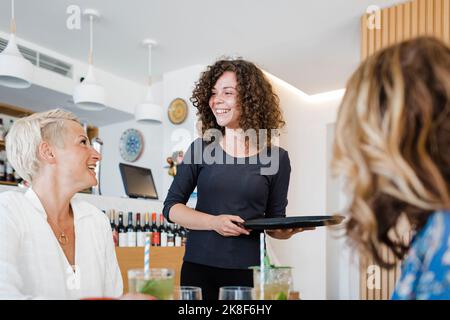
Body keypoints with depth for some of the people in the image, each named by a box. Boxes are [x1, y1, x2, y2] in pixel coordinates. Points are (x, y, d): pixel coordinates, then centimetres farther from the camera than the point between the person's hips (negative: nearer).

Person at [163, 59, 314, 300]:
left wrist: (289, 230, -15)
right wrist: (214, 222, -15)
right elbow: (171, 207, 1)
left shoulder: (276, 157, -1)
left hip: (246, 271, 0)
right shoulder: (201, 148, 1)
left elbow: (275, 221, 8)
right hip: (198, 266, 1)